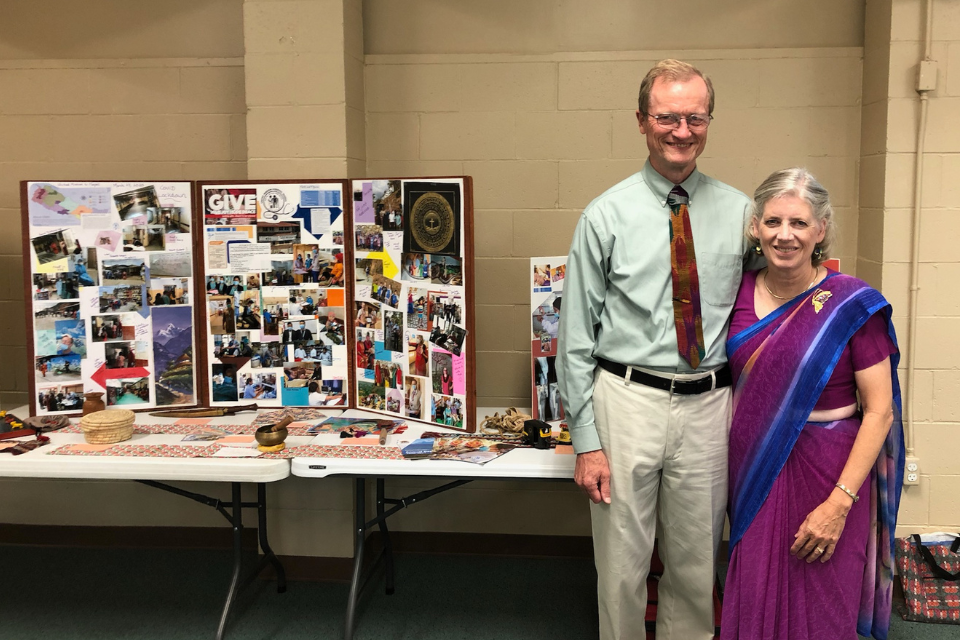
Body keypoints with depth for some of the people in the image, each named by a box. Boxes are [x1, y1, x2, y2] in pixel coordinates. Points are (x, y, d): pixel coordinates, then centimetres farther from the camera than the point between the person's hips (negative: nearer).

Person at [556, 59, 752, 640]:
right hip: (628, 400, -2)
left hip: (710, 403, 2)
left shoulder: (739, 212, 4)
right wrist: (586, 441, -7)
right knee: (622, 566, 9)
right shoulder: (607, 216, -3)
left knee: (697, 568, 15)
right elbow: (577, 338, -3)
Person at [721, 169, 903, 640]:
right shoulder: (740, 291, -1)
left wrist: (840, 503, -18)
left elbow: (880, 411, -12)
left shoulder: (853, 305, -12)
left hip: (826, 474, -3)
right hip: (754, 472, 3)